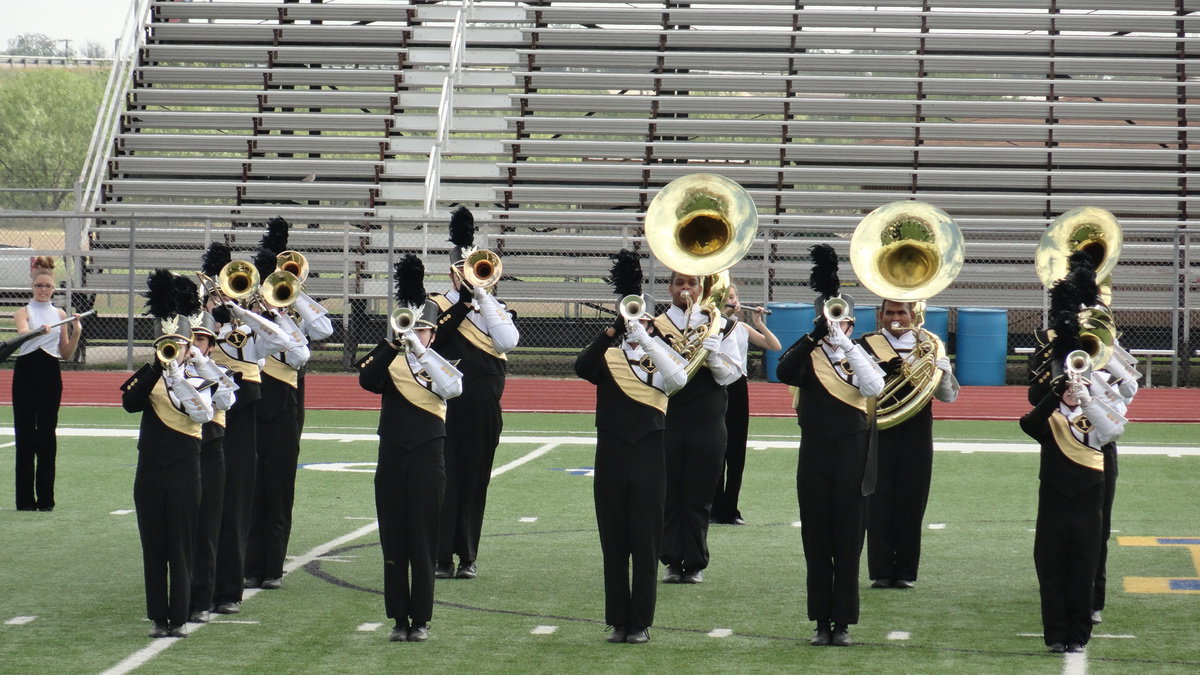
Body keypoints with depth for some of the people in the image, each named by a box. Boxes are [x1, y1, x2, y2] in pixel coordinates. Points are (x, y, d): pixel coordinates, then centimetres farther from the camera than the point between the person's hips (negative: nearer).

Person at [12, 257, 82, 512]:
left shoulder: (60, 314, 11)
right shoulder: (23, 312, 2)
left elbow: (66, 355, 12)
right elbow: (24, 332, -21)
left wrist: (76, 332, -4)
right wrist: (41, 331, -41)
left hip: (50, 374, 3)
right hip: (26, 373, -3)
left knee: (48, 434, 3)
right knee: (25, 434, -2)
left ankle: (45, 497, 8)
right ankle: (25, 498, 1)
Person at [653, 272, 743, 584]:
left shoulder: (720, 325, 7)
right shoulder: (656, 326, 4)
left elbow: (729, 376, 2)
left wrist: (713, 353, -16)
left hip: (707, 422, 0)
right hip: (666, 420, 0)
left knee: (699, 496, 2)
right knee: (670, 494, 1)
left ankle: (695, 563, 10)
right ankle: (673, 561, 8)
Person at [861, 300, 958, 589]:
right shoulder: (866, 345, 6)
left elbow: (949, 396, 4)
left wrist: (943, 372, -17)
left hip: (916, 435, 1)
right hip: (877, 432, -1)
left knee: (911, 504, 3)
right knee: (878, 503, -1)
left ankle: (906, 573, 10)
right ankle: (881, 572, 4)